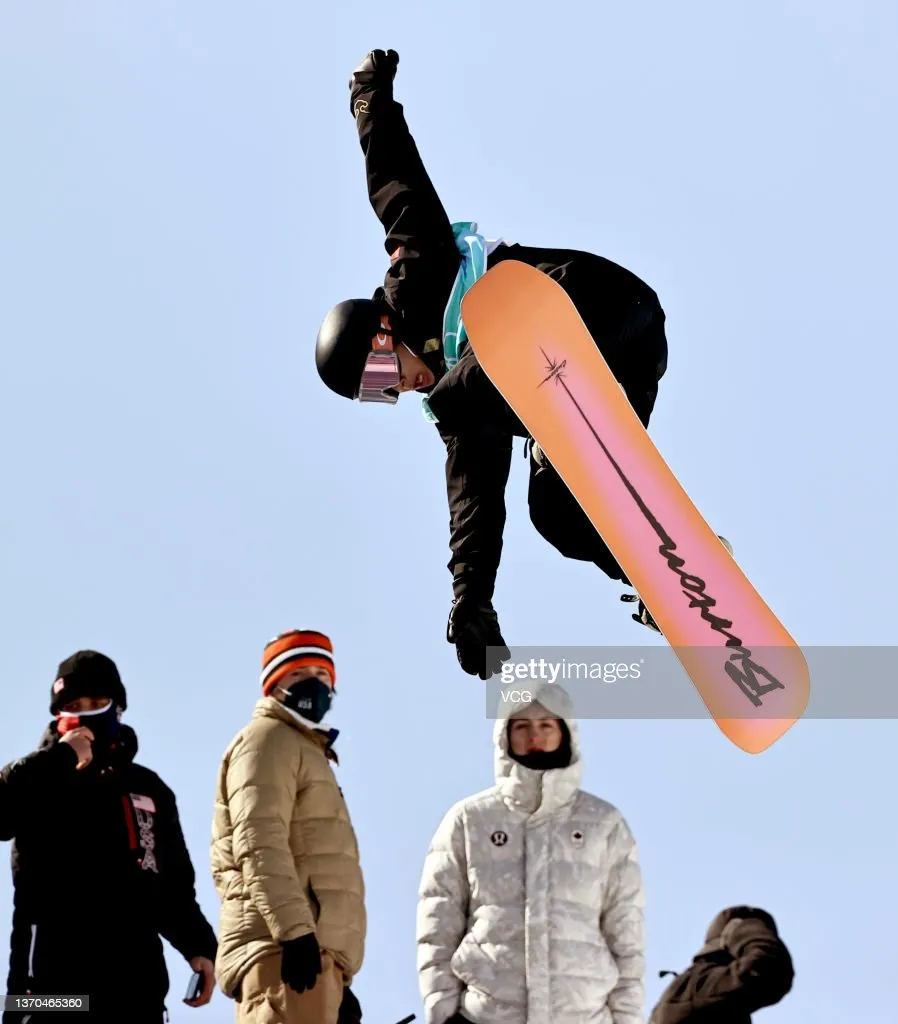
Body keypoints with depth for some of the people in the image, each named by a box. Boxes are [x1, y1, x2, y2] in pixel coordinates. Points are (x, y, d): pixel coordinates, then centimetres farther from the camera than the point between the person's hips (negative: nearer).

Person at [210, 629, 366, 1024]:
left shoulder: (306, 751, 31)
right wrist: (295, 929, -24)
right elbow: (258, 844, -13)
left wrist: (338, 980, 25)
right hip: (280, 947, -10)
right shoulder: (268, 739, 2)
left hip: (316, 952, 10)